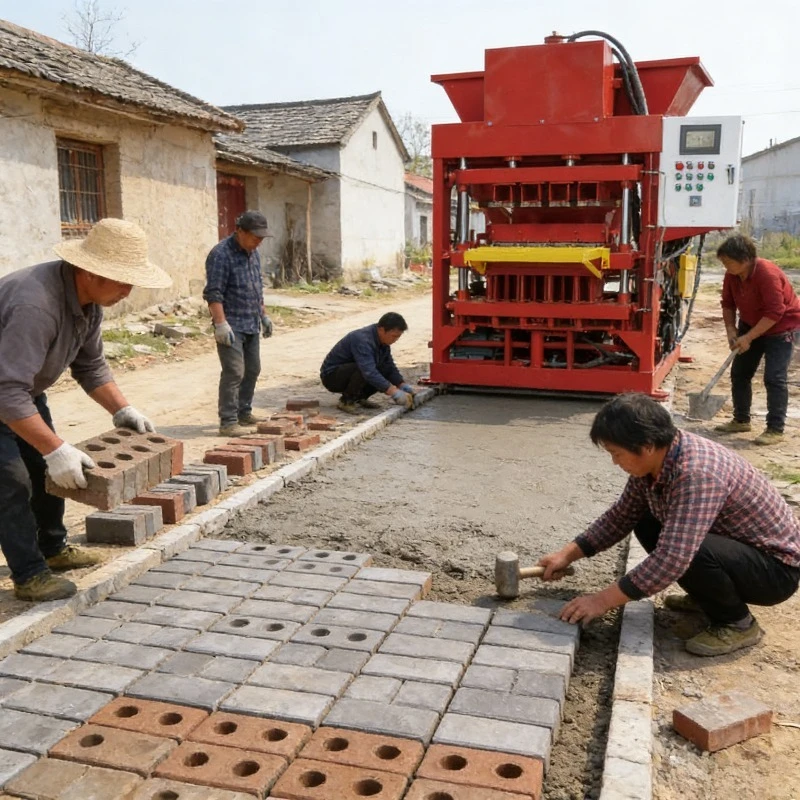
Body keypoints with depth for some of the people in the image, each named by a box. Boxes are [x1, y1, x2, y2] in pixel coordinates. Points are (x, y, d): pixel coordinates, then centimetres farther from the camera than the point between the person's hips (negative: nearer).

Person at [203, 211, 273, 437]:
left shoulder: (253, 253, 12)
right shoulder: (221, 254, -15)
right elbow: (213, 293, -20)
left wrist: (263, 316, 21)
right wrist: (221, 323, -26)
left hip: (251, 325, 9)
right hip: (232, 325, -9)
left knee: (252, 370, 14)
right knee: (234, 372, -11)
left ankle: (244, 413, 27)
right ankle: (228, 422, -6)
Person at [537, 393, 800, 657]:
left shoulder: (697, 474, -35)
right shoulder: (654, 460, -8)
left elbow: (673, 559, -39)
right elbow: (622, 515, 6)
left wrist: (602, 600, -32)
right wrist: (568, 554, -2)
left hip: (776, 567, -9)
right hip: (732, 544, 9)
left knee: (684, 553, -33)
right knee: (646, 525, 5)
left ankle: (737, 623, -6)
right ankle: (710, 595, 16)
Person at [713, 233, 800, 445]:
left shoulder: (768, 274, -31)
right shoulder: (732, 275, -8)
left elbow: (775, 313, -31)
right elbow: (728, 304, 4)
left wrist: (748, 337, -29)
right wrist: (731, 329, -9)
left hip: (781, 327, -8)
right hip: (751, 326, 8)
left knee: (774, 378, -13)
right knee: (739, 373, 9)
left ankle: (775, 430, -8)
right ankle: (741, 420, 23)